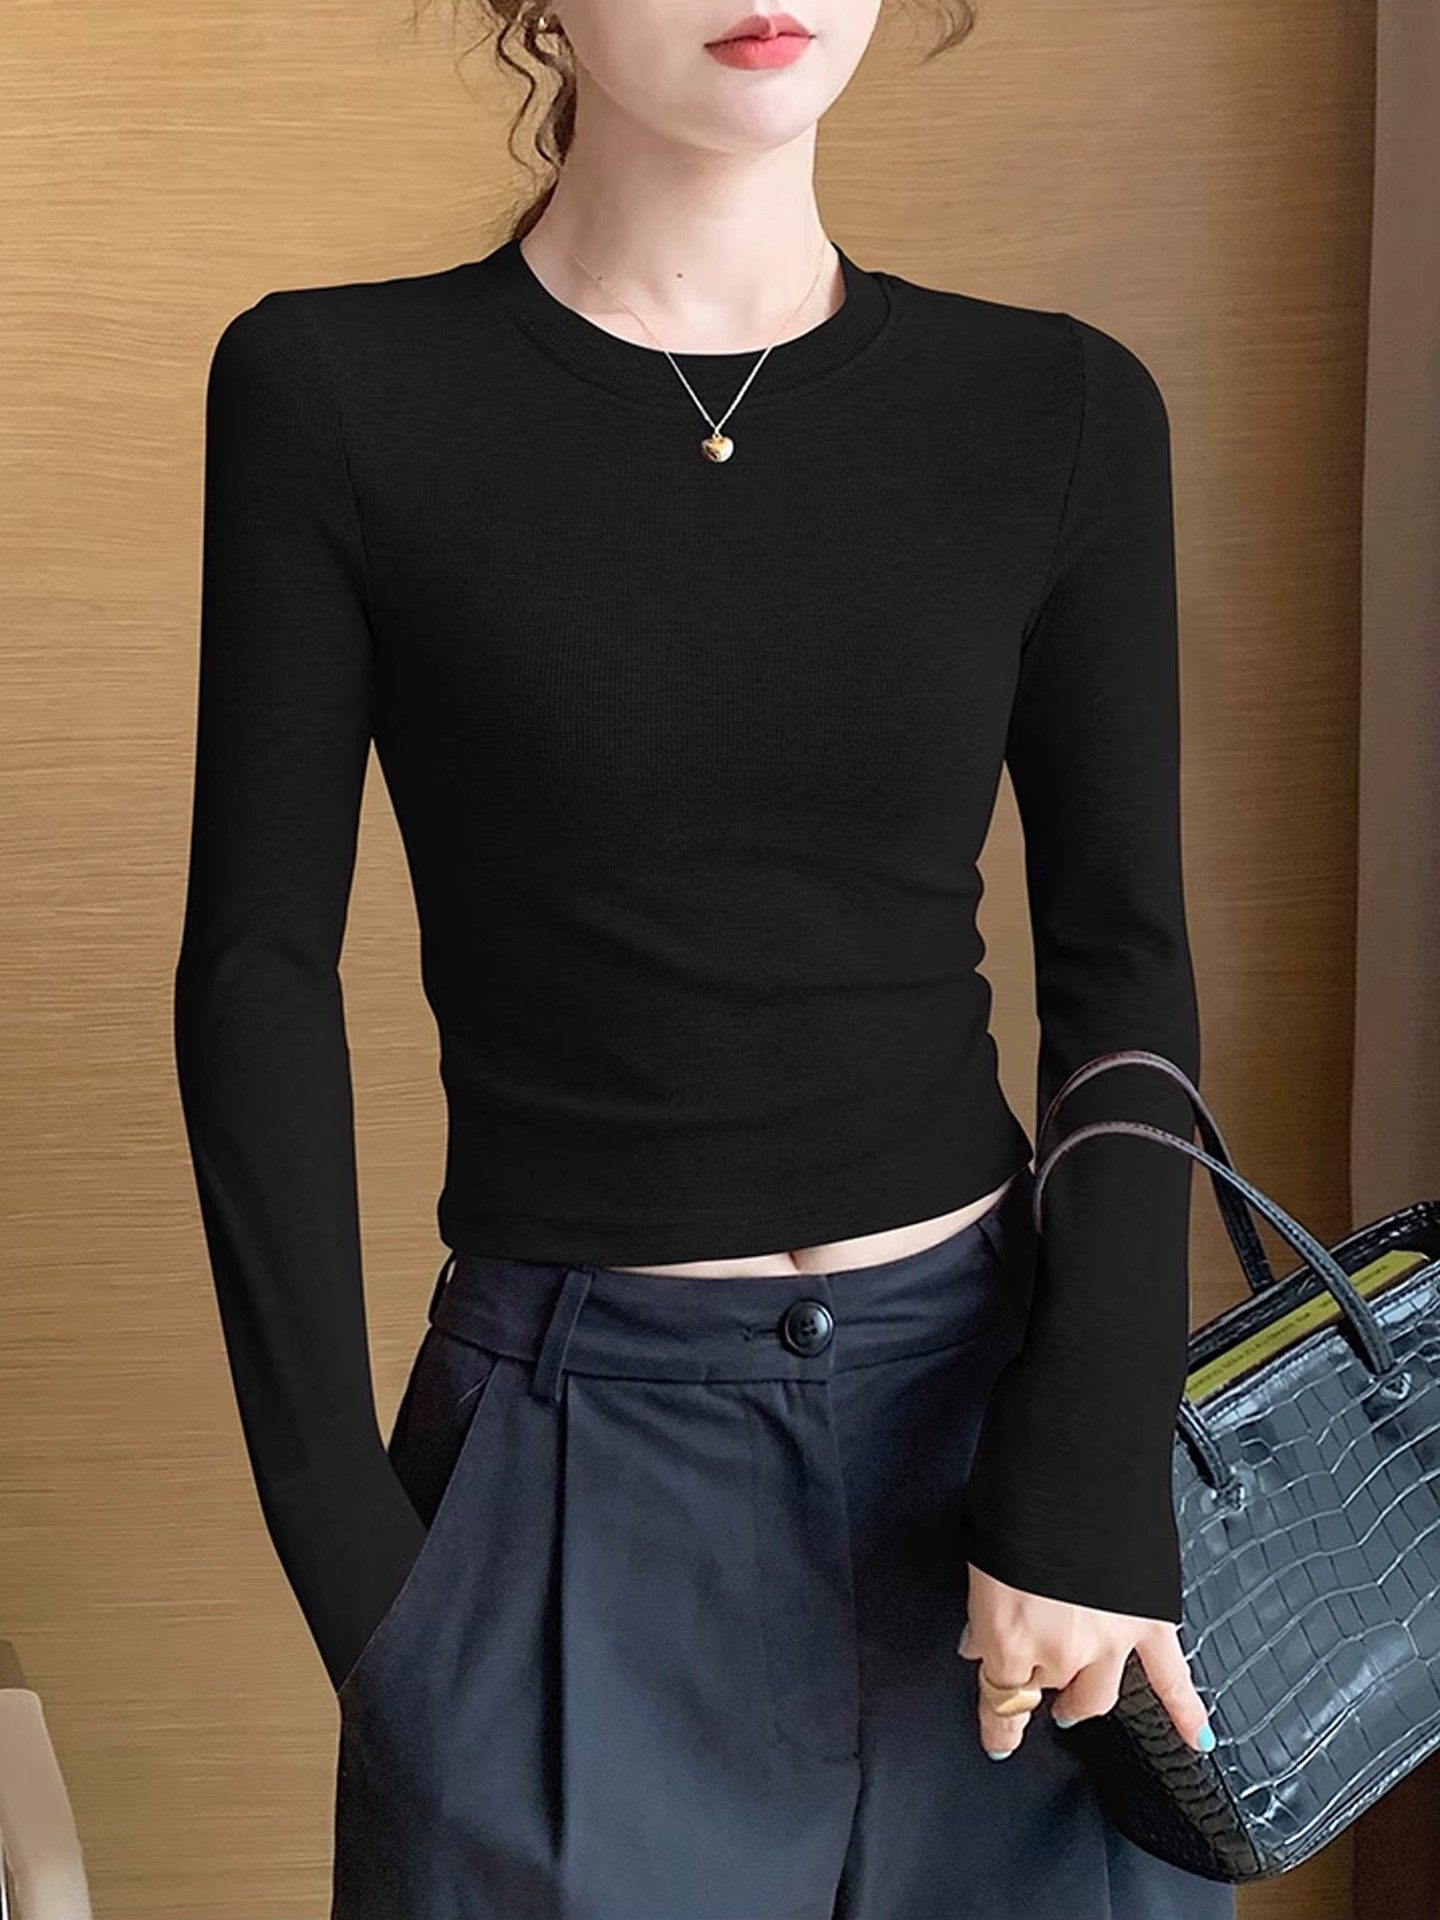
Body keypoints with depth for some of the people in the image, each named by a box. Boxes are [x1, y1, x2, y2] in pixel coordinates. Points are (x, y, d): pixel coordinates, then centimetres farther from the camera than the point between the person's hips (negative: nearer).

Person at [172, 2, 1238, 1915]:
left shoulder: (1061, 410, 0)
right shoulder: (331, 393, -6)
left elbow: (1125, 972, 1)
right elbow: (262, 970, -5)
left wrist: (1096, 1479, -8)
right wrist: (338, 1519, -8)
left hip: (987, 1380, 2)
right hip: (580, 1454, -2)